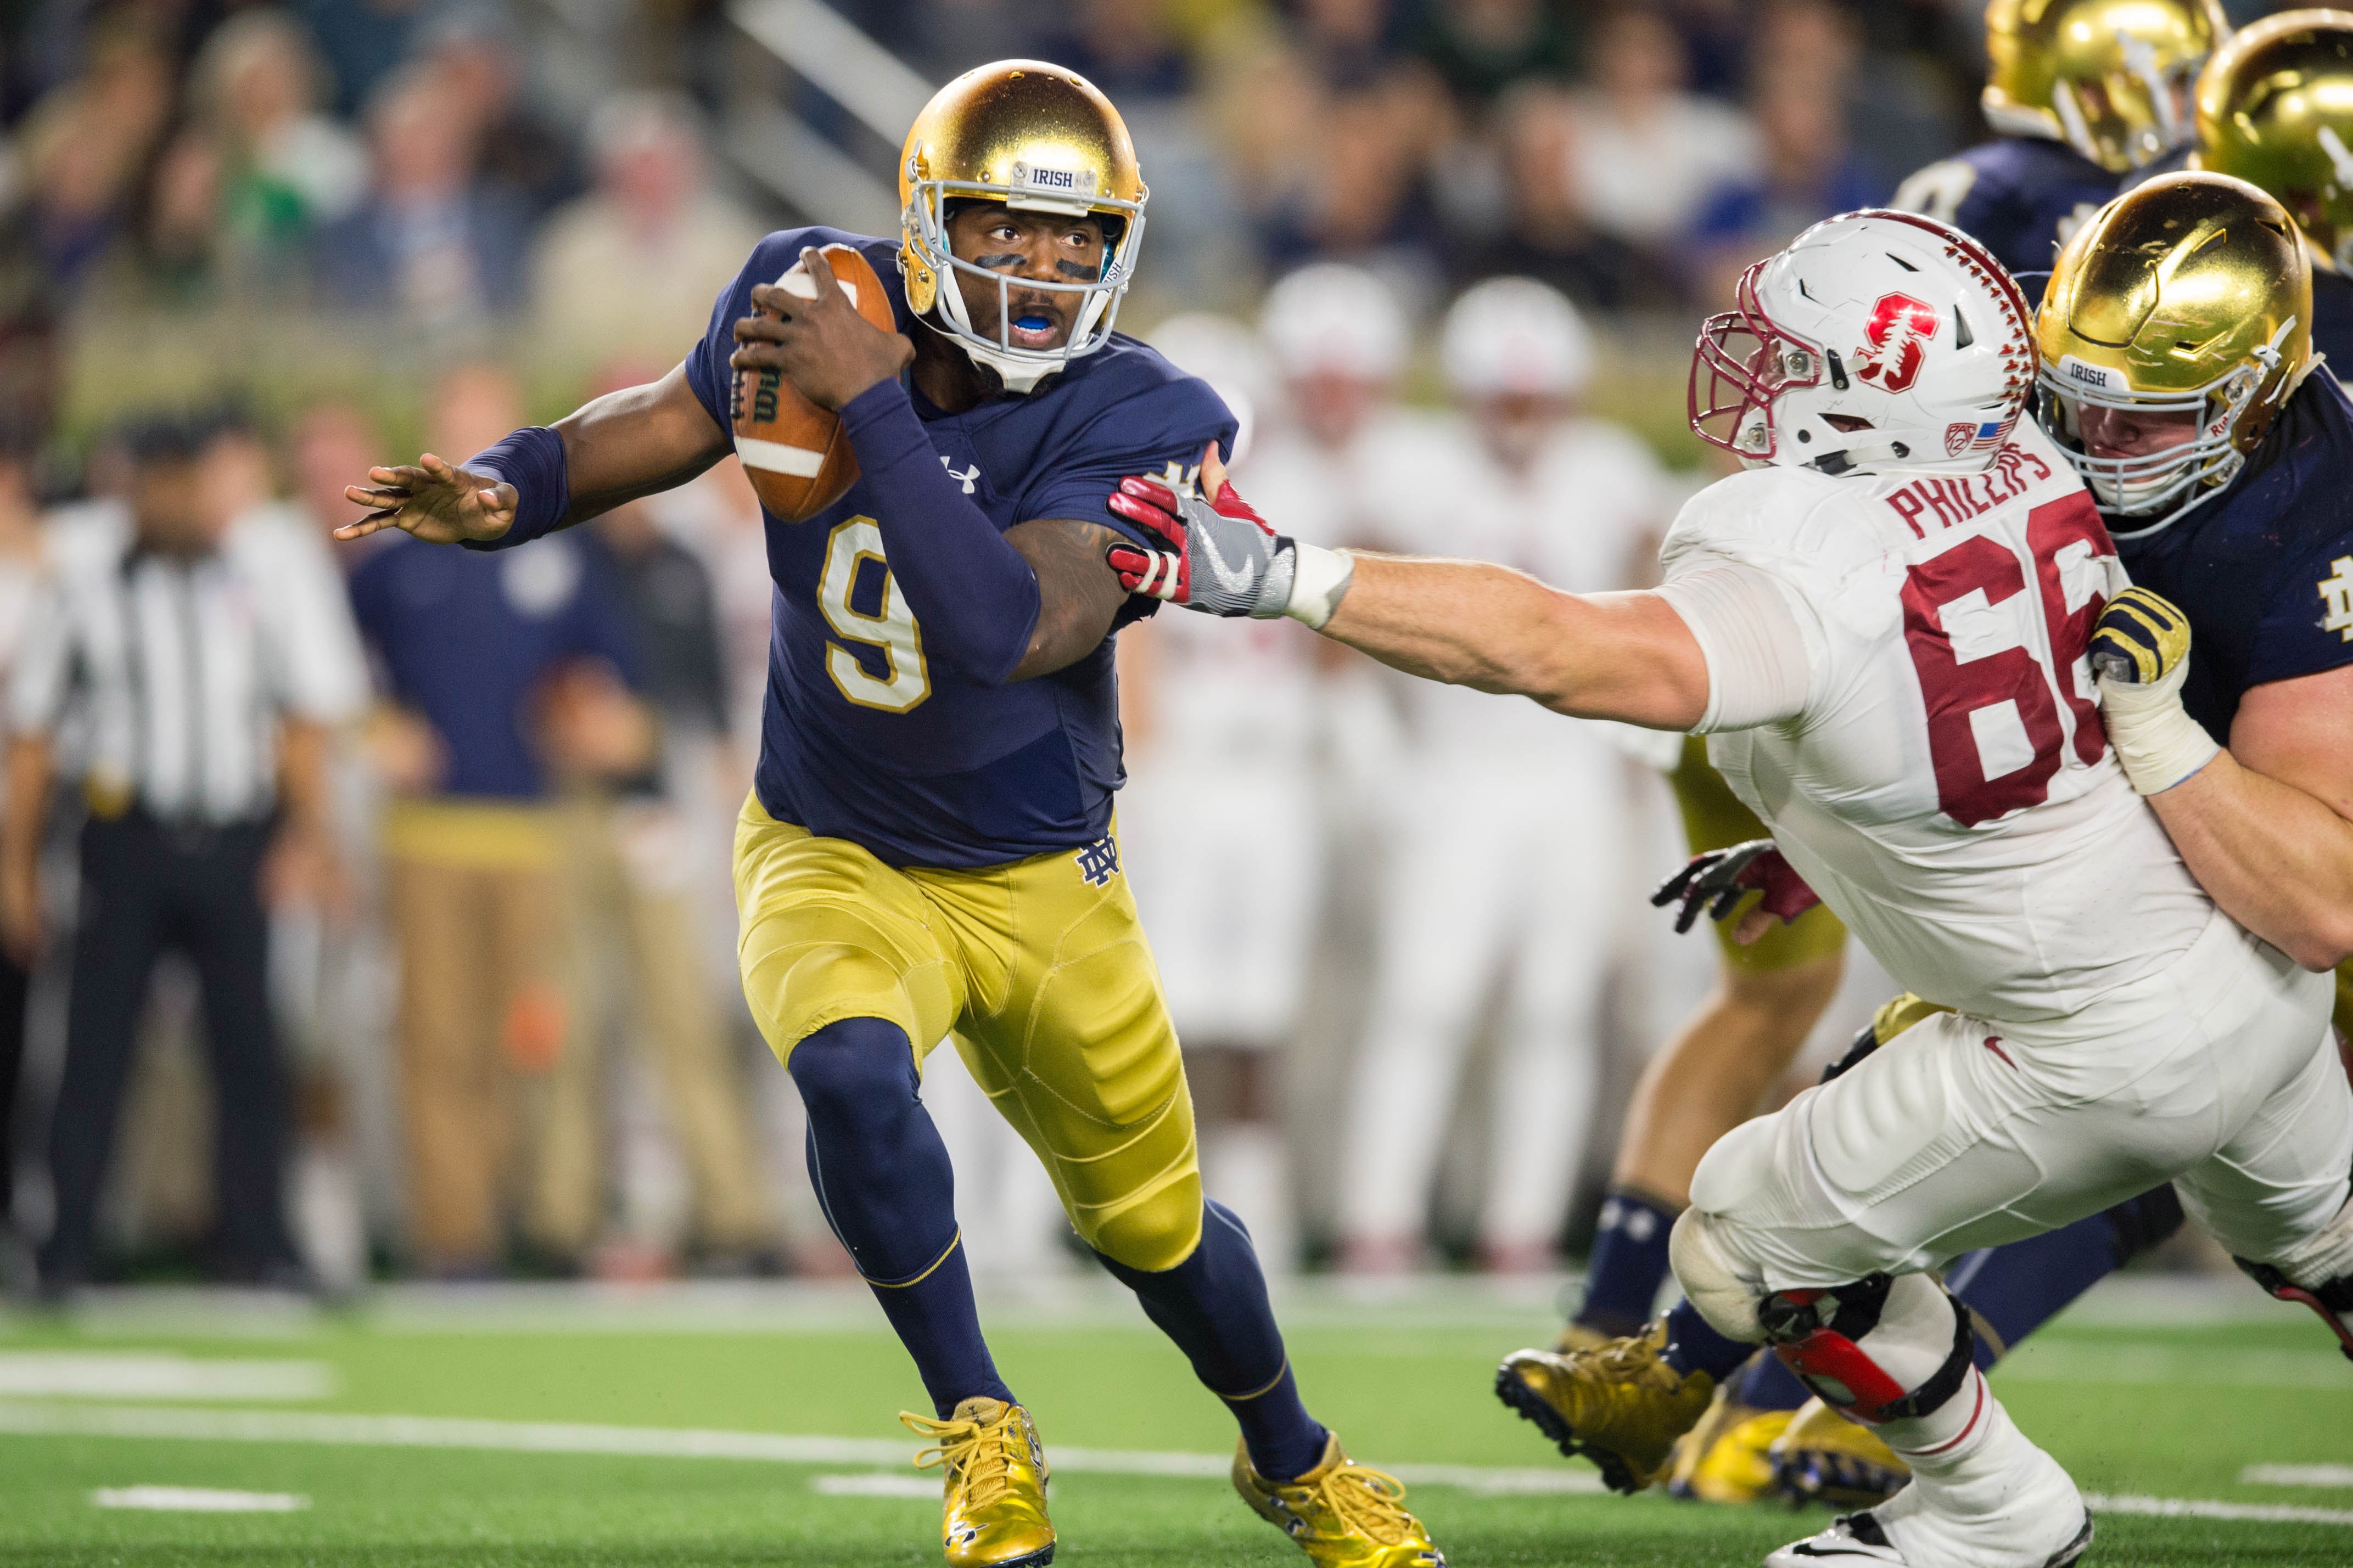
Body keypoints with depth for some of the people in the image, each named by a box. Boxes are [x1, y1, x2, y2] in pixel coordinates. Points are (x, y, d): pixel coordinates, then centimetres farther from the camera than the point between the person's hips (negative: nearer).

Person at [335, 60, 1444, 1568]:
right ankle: (979, 1424, -8)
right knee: (853, 1074, -32)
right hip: (832, 862, 1)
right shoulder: (818, 298, -15)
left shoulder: (1139, 425, -25)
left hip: (1041, 880, -1)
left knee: (1155, 1222, 14)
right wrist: (502, 490, -16)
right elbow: (664, 425, 3)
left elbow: (1004, 632, -40)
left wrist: (872, 404, -40)